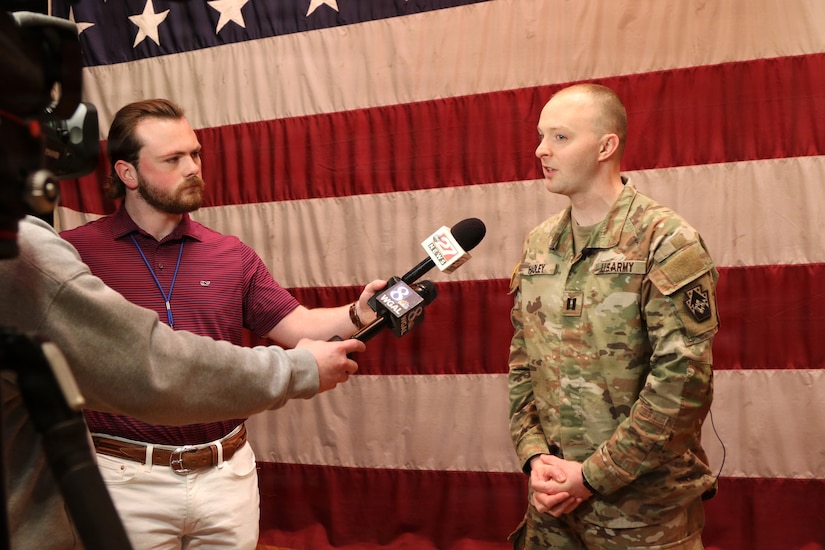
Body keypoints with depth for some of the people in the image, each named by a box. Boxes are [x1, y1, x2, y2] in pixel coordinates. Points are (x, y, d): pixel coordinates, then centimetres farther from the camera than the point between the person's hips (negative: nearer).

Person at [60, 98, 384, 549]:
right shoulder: (72, 254, -6)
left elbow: (297, 326, 1)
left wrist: (357, 314, -18)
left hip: (228, 473, 4)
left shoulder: (233, 256, 5)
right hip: (128, 479, -3)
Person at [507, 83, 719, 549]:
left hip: (647, 508, -5)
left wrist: (593, 475, -16)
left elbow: (684, 380, -17)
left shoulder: (666, 242, -12)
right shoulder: (539, 245, 5)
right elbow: (522, 365, 9)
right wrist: (535, 457, -4)